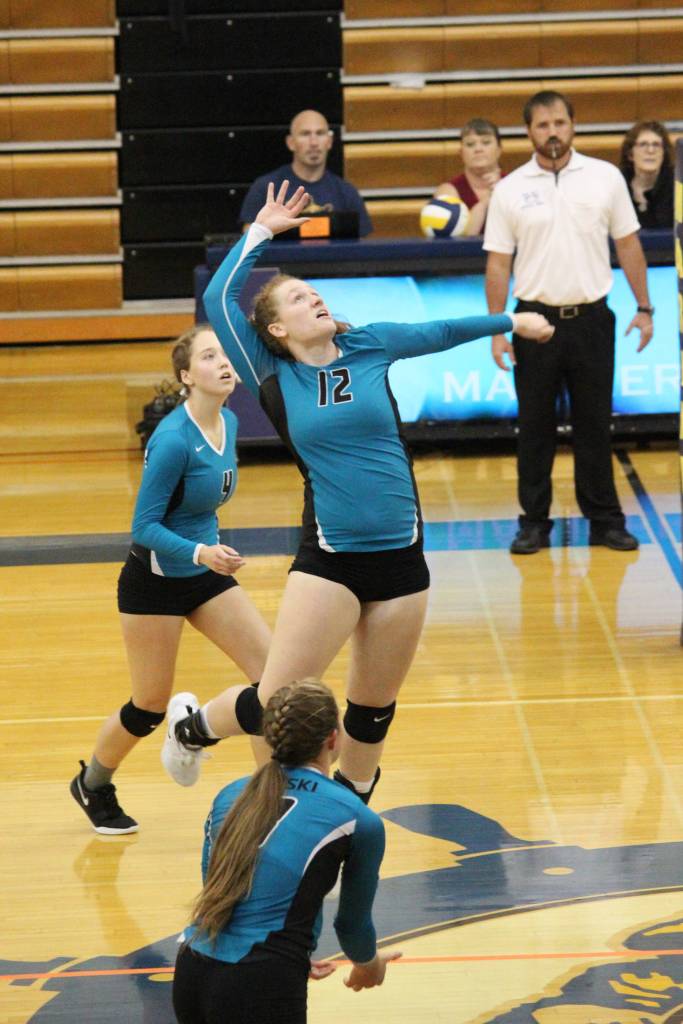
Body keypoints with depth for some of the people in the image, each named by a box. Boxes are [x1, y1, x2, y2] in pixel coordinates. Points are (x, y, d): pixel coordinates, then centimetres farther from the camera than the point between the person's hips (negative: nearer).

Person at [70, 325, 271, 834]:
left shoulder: (229, 423, -2)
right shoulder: (173, 439, -25)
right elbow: (145, 526, -23)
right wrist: (200, 552, -36)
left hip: (208, 573, 7)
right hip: (155, 581, -7)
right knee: (150, 708, 5)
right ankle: (93, 784, 32)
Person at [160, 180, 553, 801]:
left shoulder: (367, 347, 7)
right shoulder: (274, 377, 1)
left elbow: (440, 333, 21)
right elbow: (219, 299, -5)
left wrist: (511, 320, 30)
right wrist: (261, 232, 2)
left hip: (401, 558, 3)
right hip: (328, 559, -3)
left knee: (374, 712, 13)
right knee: (275, 704, -9)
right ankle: (191, 728, 21)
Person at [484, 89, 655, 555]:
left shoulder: (606, 177, 1)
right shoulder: (510, 189, 0)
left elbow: (629, 244, 5)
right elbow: (498, 263, 1)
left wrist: (644, 308, 2)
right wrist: (497, 329, -4)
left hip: (591, 319, 0)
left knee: (595, 425, 5)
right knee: (535, 428, 5)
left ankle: (605, 520, 13)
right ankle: (534, 522, 13)